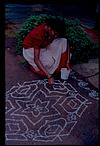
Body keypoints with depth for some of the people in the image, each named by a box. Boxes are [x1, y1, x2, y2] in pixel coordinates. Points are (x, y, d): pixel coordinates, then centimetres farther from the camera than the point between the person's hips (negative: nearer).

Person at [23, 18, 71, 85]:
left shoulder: (54, 31, -20)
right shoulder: (38, 34, -38)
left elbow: (66, 42, -9)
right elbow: (36, 59, -39)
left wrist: (67, 62, -17)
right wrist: (49, 76, -42)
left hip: (43, 46, 6)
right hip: (30, 49, -6)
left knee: (64, 41, -18)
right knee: (50, 61, -31)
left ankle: (58, 68, -6)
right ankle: (33, 65, 0)